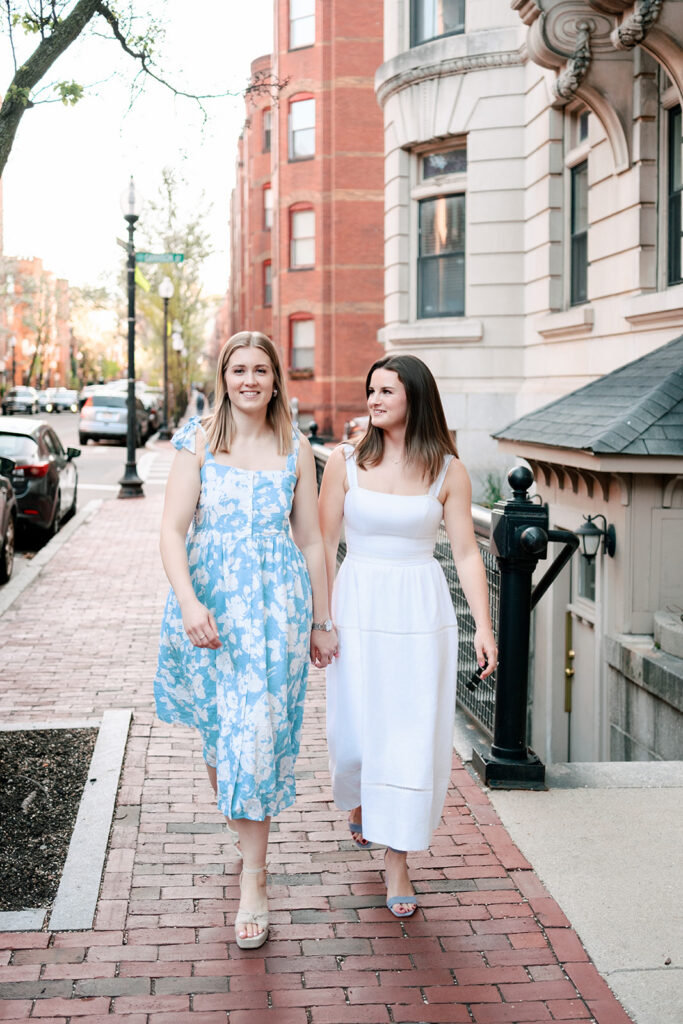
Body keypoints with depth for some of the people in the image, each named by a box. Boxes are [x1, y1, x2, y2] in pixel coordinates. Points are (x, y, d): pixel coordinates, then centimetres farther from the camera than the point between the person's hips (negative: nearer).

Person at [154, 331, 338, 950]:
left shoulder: (296, 450, 5)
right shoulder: (199, 442, 1)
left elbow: (311, 542, 9)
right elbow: (172, 530, -7)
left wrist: (321, 623, 11)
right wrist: (189, 603, -23)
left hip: (276, 603, 0)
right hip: (209, 602, 1)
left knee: (259, 733, -5)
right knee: (218, 731, 11)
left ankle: (253, 882, 3)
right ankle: (245, 830, 37)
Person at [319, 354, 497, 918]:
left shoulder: (448, 470, -1)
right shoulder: (347, 461, 0)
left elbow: (466, 552, 1)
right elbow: (323, 544, 3)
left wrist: (484, 625, -7)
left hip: (421, 612, 0)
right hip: (358, 610, 1)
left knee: (412, 737, 0)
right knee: (354, 730, 6)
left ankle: (398, 859, 15)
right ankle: (357, 798, 43)